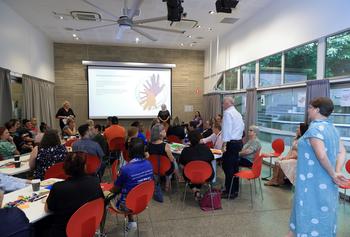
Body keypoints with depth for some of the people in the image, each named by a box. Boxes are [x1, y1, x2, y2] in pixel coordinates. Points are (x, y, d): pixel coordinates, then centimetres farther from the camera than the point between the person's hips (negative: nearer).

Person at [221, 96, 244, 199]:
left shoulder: (228, 113, -12)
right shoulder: (238, 113, 17)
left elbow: (227, 129, -19)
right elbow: (242, 126, 19)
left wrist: (225, 143, -19)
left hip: (231, 143, -10)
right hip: (238, 142, 10)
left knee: (228, 167, -3)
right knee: (234, 167, 16)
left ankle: (229, 192, 3)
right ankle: (235, 190, 26)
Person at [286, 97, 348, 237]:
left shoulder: (315, 128, -19)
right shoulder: (332, 128, 8)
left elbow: (321, 155, -28)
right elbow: (342, 152, 5)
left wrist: (333, 174, -14)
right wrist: (337, 172, -3)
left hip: (313, 181, -9)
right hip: (326, 182, 9)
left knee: (311, 211, 5)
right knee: (322, 211, 19)